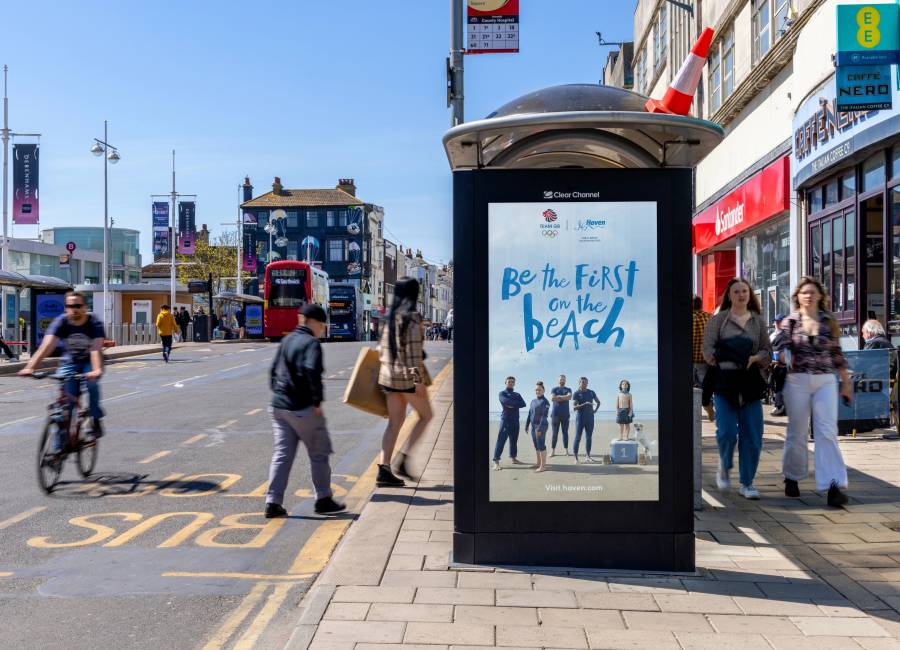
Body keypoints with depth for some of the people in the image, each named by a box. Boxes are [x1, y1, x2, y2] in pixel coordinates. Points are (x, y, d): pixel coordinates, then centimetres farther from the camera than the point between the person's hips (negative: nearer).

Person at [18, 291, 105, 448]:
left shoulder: (95, 323, -22)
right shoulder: (61, 322, -17)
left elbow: (96, 348, -36)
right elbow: (47, 345, -29)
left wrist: (97, 370, -55)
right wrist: (30, 367, -43)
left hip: (90, 361, -2)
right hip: (69, 362, 2)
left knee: (91, 382, -34)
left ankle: (96, 420, -13)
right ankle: (61, 446, 1)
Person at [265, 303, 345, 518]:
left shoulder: (287, 340, 13)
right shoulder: (311, 343, -12)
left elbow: (274, 370, 18)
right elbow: (312, 371, -26)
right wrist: (317, 401, -19)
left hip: (279, 407, 8)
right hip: (303, 409, -7)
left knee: (282, 454, 10)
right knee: (319, 454, 7)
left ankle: (273, 502, 7)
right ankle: (323, 499, 16)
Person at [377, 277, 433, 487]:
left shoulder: (389, 316, 10)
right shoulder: (412, 317, -12)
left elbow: (382, 347, 14)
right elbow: (414, 351, -17)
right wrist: (419, 379, -17)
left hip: (388, 374, 7)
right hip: (407, 375, -7)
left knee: (395, 421, 10)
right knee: (425, 415, 10)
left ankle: (384, 469, 4)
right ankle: (402, 459, -1)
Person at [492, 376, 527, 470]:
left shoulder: (517, 395, 18)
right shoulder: (502, 393, 4)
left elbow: (524, 404, 1)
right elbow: (506, 401, -18)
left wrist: (513, 405, -12)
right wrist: (517, 403, -9)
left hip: (515, 420, 6)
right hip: (505, 420, -6)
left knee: (514, 440, 10)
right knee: (501, 440, -10)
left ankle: (513, 458, 20)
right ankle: (496, 462, -13)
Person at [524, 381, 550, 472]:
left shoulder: (545, 401, -10)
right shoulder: (533, 401, 13)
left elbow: (544, 416, -17)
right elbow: (529, 414, 17)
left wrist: (540, 428, -22)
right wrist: (527, 425, 14)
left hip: (541, 426, -8)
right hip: (533, 426, 8)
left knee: (541, 445, -8)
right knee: (536, 445, 14)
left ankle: (543, 466, -7)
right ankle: (538, 463, 25)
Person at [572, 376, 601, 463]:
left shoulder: (591, 392, 9)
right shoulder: (576, 393, -5)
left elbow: (598, 402, 23)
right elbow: (574, 407, -14)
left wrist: (595, 410, 7)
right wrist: (584, 404, -25)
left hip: (590, 418, 4)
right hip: (580, 418, -4)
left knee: (589, 437, 7)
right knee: (578, 437, -4)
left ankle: (587, 456, 15)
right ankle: (576, 458, -3)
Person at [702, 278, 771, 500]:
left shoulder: (758, 321, 14)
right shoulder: (718, 320, 6)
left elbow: (767, 351, 11)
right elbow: (707, 348, 0)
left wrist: (755, 358, -10)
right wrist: (723, 362, -16)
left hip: (751, 383, 2)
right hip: (724, 381, -2)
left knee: (752, 436, 0)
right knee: (727, 432, -10)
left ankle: (747, 483, 12)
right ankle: (724, 468, 20)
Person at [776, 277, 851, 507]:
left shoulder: (829, 321, 7)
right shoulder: (790, 321, 3)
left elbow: (837, 354, 12)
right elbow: (784, 349, -2)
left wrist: (846, 383, 12)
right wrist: (786, 356, -27)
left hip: (825, 382, 1)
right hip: (797, 381, -1)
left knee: (827, 432, -8)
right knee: (797, 432, 8)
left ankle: (834, 485, -11)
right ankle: (792, 478, 25)